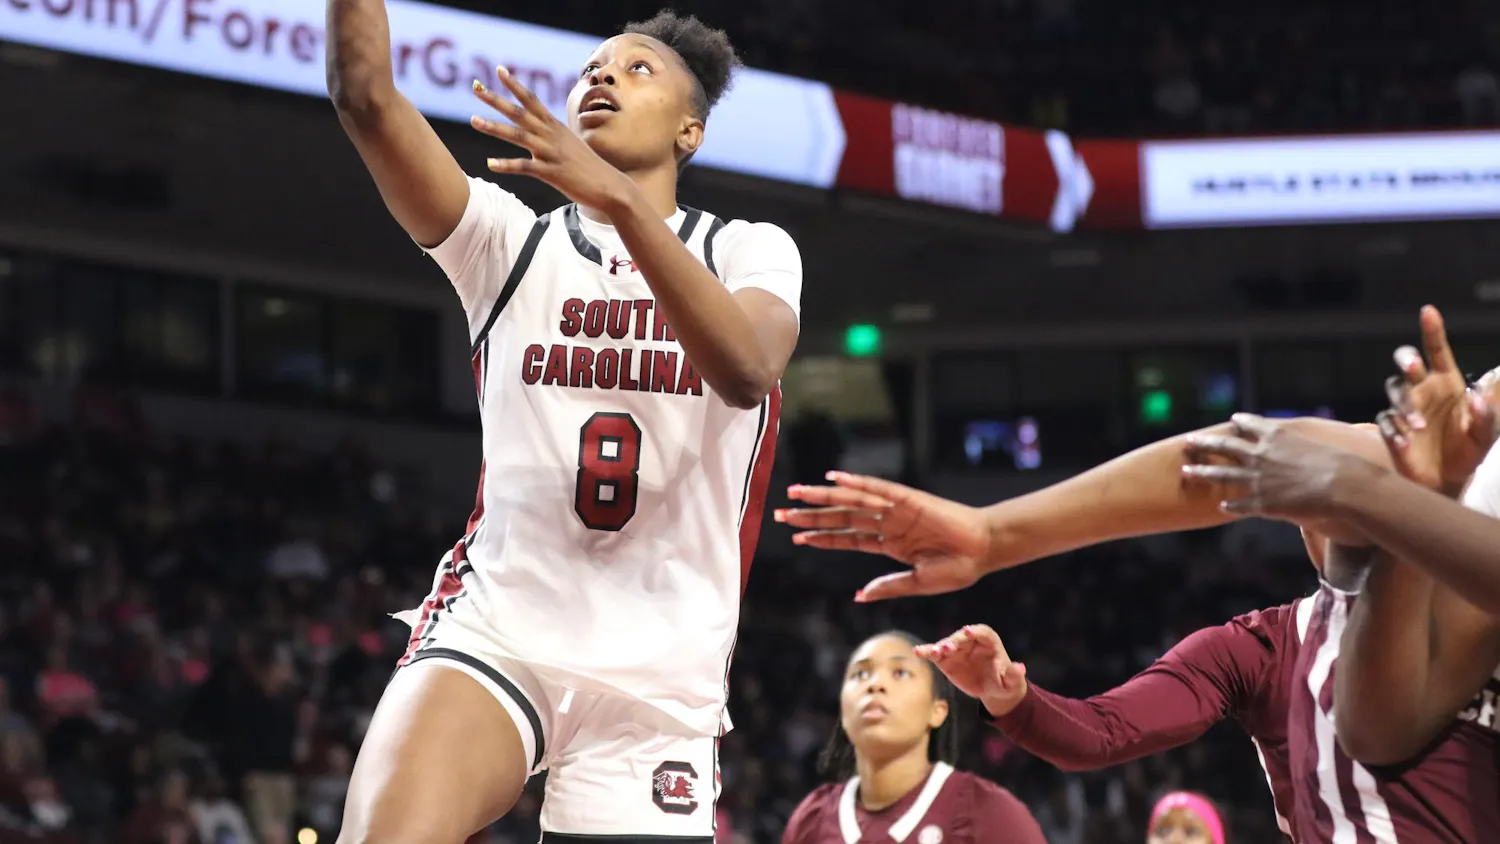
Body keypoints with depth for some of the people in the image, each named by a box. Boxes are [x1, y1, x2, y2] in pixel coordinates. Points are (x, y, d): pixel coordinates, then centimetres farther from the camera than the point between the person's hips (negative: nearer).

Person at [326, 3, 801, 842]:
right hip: (494, 625, 0)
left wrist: (615, 194, -29)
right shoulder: (510, 237, 9)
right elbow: (368, 98, -7)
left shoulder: (749, 250, 6)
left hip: (661, 675, 1)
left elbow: (747, 371, -19)